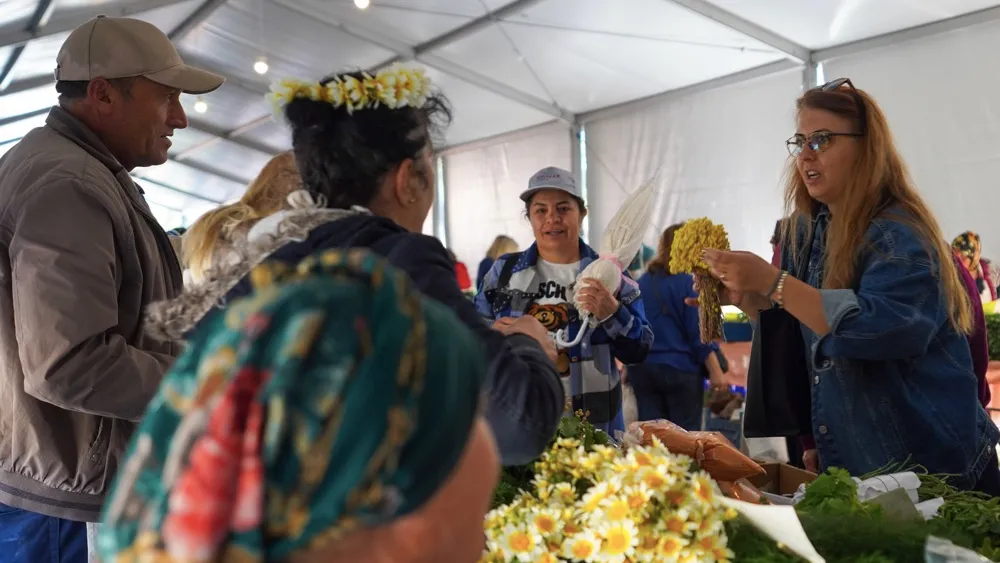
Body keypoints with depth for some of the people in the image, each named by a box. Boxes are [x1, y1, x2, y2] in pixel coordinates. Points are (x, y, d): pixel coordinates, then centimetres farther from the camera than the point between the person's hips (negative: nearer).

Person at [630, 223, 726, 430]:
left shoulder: (640, 284, 9)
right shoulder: (688, 282, -8)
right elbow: (699, 334, -11)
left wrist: (631, 365, 24)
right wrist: (716, 372, -6)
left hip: (641, 369, 5)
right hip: (680, 369, -5)